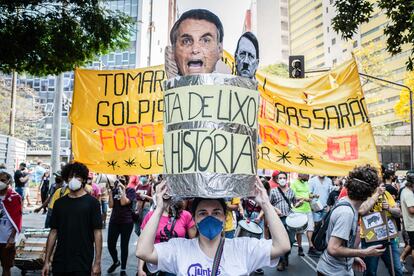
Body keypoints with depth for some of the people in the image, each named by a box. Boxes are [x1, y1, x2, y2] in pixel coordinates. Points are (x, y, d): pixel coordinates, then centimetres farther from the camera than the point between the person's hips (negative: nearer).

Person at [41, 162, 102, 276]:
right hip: (60, 263, 3)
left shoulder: (91, 202, -5)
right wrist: (47, 261, 5)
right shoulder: (59, 203, 6)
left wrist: (97, 262, -12)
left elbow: (97, 232, -7)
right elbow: (53, 232, 8)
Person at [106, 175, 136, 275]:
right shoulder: (114, 190, 6)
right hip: (114, 221, 4)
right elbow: (111, 205, 0)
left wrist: (122, 189, -15)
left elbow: (123, 202, -17)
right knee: (110, 245, 5)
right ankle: (115, 262, 33)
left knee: (124, 246, 5)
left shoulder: (130, 190, -4)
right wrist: (110, 193, -9)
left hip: (127, 222, -3)